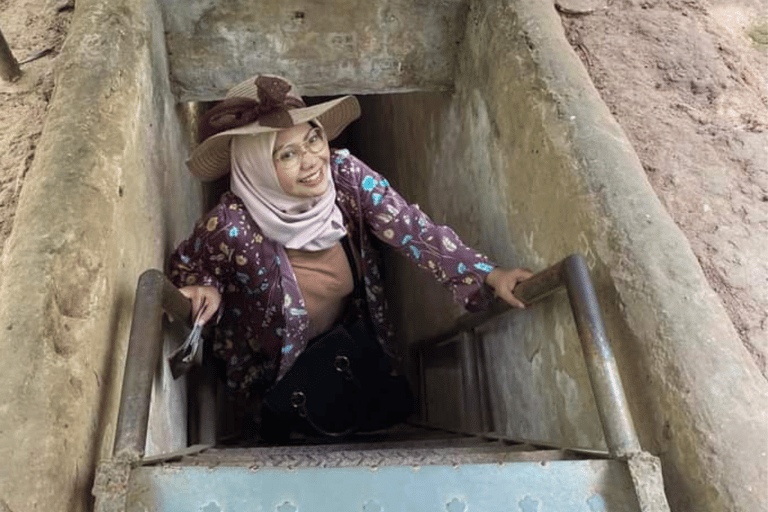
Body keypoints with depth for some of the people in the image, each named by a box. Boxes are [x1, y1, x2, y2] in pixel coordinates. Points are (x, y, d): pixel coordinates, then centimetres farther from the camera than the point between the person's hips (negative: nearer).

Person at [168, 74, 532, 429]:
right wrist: (207, 290, -35)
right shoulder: (232, 226, -34)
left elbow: (410, 227, -26)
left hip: (346, 334, 4)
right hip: (273, 362, -3)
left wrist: (490, 275, -32)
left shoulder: (345, 174, -28)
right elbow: (185, 265, -13)